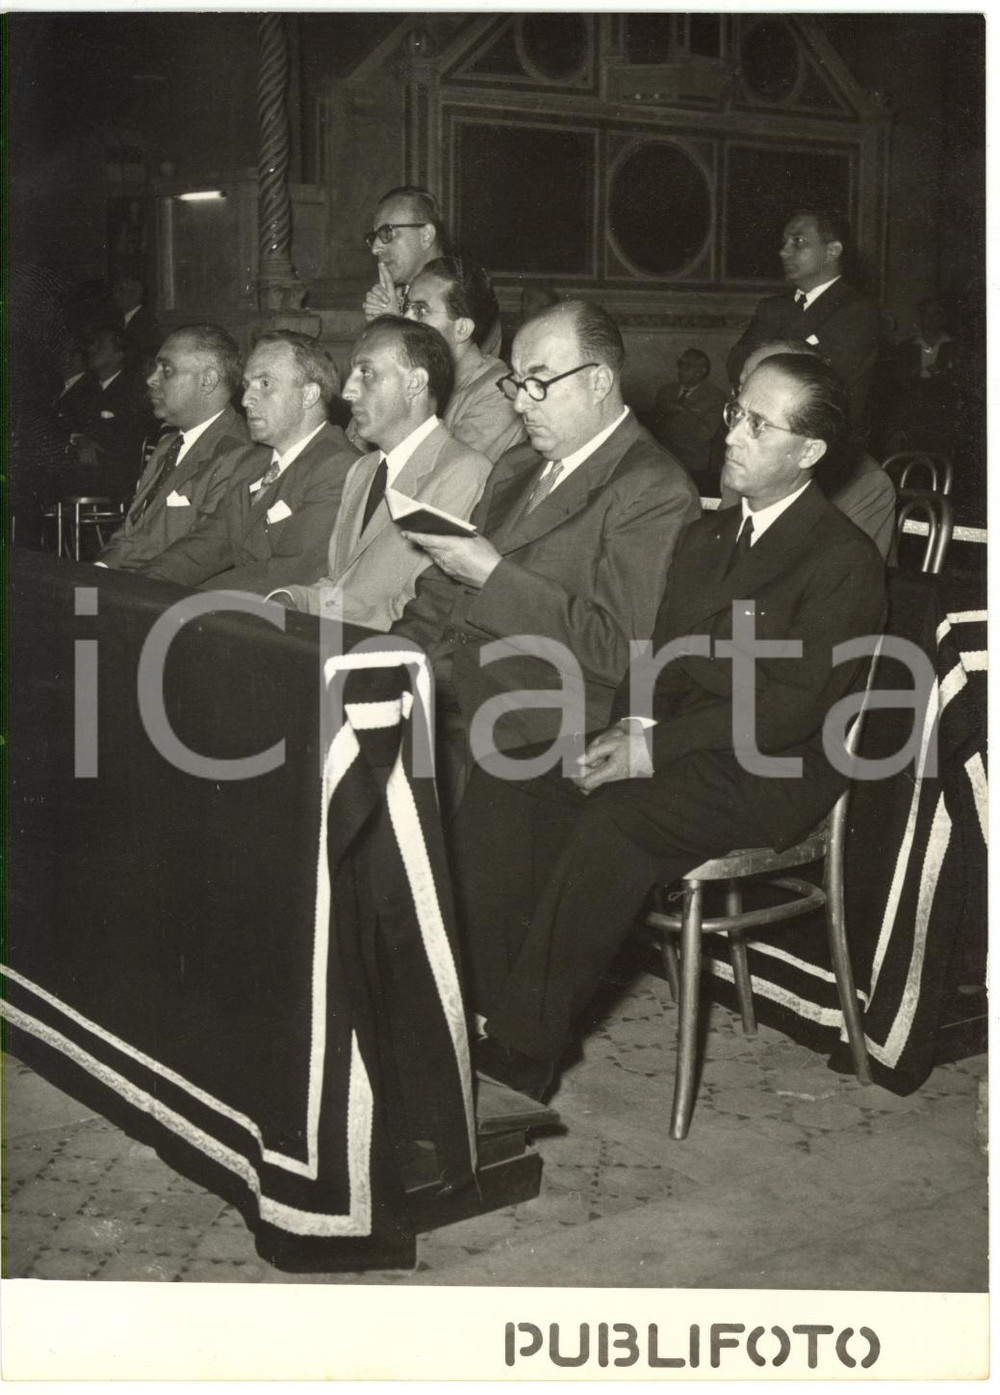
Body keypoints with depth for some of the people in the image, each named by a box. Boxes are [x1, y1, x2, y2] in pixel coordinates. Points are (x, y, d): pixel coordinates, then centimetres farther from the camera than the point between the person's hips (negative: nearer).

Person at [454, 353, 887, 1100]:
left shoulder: (844, 561, -9)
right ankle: (487, 1002, -15)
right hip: (677, 747, 8)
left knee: (615, 821, -34)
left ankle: (524, 1051, -24)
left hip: (770, 777, -7)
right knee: (503, 785, -14)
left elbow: (792, 707, -17)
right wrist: (634, 723, -7)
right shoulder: (705, 537, 16)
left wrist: (654, 748, -21)